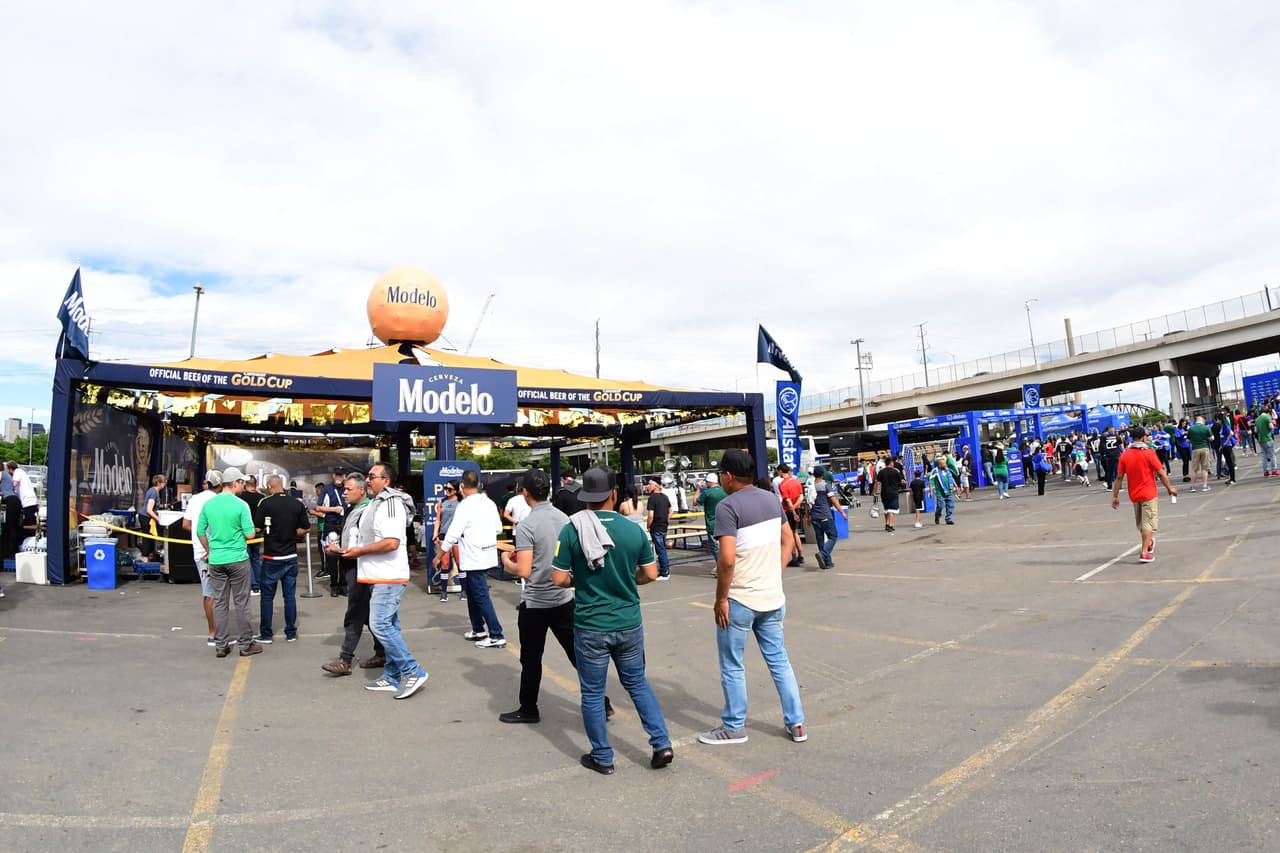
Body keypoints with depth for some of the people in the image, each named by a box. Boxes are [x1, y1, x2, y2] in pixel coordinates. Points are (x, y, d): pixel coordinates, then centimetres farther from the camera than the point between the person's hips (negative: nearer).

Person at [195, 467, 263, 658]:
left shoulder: (208, 504, 2)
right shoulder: (241, 505, -12)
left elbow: (200, 532, 8)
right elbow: (250, 534, -13)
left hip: (215, 560, 4)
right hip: (237, 559, -4)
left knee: (219, 603, 10)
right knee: (241, 603, 4)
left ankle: (220, 645, 15)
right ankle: (246, 644, 11)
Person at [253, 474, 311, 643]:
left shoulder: (265, 503, -11)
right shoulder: (297, 504, 0)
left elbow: (257, 528, -12)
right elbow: (305, 529, 3)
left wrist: (270, 532, 8)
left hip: (272, 558, -3)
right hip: (291, 556, 3)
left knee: (267, 596, 8)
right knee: (290, 595, 9)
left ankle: (265, 634, 14)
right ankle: (291, 633, 14)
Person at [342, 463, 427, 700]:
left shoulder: (390, 504, -17)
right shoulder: (376, 503, 16)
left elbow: (391, 542, -26)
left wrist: (360, 551, -16)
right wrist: (355, 550, 12)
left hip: (388, 577, -10)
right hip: (380, 576, 10)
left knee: (380, 624, -13)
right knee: (389, 625, 13)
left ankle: (413, 672, -5)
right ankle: (393, 678, 21)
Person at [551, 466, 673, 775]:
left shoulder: (571, 530, -13)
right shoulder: (634, 530, -7)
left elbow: (559, 579, -10)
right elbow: (651, 574, 1)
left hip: (590, 627, -2)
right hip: (629, 624, 3)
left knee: (593, 693, 14)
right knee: (637, 683, 22)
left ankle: (602, 757, 25)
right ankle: (662, 744, 18)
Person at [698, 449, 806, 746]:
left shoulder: (728, 506, -17)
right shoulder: (772, 500, 6)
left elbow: (727, 559, -24)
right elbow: (787, 541, 14)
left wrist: (721, 599, -14)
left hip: (740, 600, -7)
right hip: (773, 597, 7)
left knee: (732, 666, 10)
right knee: (779, 660, 17)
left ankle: (734, 727, 22)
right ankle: (796, 723, 25)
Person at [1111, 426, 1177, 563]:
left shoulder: (1124, 455, -2)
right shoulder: (1149, 453, -11)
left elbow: (1119, 477, -2)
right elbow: (1161, 474, -10)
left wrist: (1115, 496, 1)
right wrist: (1170, 488, 4)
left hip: (1134, 495, 4)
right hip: (1148, 493, -4)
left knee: (1140, 523, 20)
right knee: (1148, 523, 0)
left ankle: (1149, 543, 42)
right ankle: (1145, 553, -6)